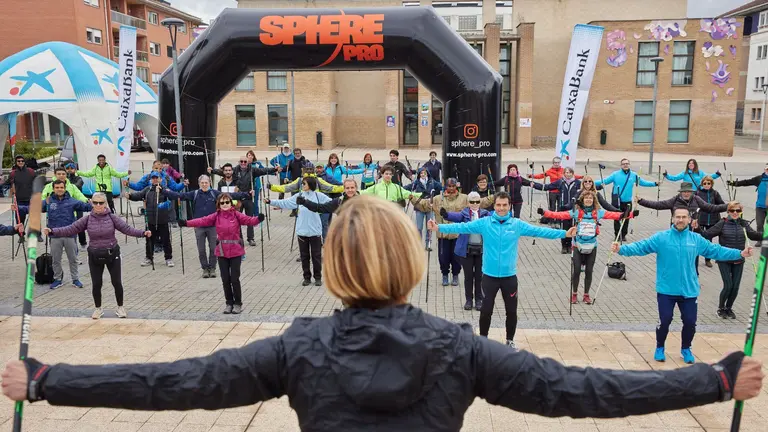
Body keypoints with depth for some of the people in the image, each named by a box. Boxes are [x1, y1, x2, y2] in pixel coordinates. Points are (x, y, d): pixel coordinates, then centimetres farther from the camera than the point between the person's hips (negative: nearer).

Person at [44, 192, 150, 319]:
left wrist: (143, 233, -29)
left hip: (112, 254, -1)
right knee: (96, 284, 8)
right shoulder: (87, 219, -4)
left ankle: (120, 307, 24)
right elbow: (70, 229, -6)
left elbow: (127, 228, -14)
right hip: (95, 256, 1)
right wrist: (52, 231, -18)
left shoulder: (112, 217, -7)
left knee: (117, 283, 4)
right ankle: (98, 309, 30)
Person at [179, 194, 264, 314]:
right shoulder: (216, 216, 2)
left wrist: (258, 219, -36)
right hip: (222, 252, 3)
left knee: (235, 279, -1)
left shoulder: (236, 215, -4)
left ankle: (238, 303, 15)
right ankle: (229, 303, 22)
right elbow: (202, 221, -7)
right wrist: (187, 223, -18)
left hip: (235, 251, -2)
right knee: (225, 279, 8)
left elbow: (249, 220, -15)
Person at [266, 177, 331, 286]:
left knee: (316, 255, 7)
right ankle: (307, 277, 23)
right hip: (302, 231, 2)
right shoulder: (298, 196, 2)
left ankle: (318, 277, 21)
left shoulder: (318, 196, -4)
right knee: (304, 256, 10)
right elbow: (285, 203, 4)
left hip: (315, 231, -2)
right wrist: (270, 201, -2)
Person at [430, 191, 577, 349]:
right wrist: (439, 228, -23)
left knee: (511, 311, 13)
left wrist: (565, 233, -8)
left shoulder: (518, 224, -2)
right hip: (490, 275, -1)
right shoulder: (484, 223, -7)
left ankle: (510, 340, 35)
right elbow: (463, 227, -13)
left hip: (509, 276, 2)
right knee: (486, 310, 7)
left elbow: (540, 231, -3)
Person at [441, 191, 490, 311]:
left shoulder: (485, 213, 2)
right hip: (467, 249, -1)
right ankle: (468, 299, 22)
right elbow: (456, 216, -21)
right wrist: (446, 215, -43)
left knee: (479, 275, 9)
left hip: (481, 249, 1)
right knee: (468, 275, 8)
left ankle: (479, 299, 22)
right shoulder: (464, 213, -2)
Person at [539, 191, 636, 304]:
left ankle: (586, 295, 25)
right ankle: (574, 294, 20)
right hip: (578, 246, -1)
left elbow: (613, 215, -5)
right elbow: (560, 215, -12)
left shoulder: (598, 212, 2)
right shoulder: (576, 211, -3)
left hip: (592, 247, 2)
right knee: (576, 270, 1)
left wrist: (630, 214, -16)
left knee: (589, 271, 7)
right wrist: (544, 212, -23)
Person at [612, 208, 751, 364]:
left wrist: (740, 253, 7)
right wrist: (621, 249, -28)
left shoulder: (696, 239, 4)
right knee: (665, 320, -1)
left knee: (690, 322, 7)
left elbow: (716, 251, 11)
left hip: (689, 291, 3)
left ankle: (686, 349, 34)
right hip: (666, 290, -3)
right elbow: (641, 247, -14)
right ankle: (659, 348, 25)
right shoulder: (661, 238, -6)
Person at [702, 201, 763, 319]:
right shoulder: (722, 224, -8)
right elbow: (707, 234, -10)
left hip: (738, 261, 4)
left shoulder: (744, 224, 2)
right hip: (724, 260, -3)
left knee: (735, 287, 5)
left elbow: (754, 235, -4)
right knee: (728, 286, -7)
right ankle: (720, 308, 17)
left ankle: (728, 308, 28)